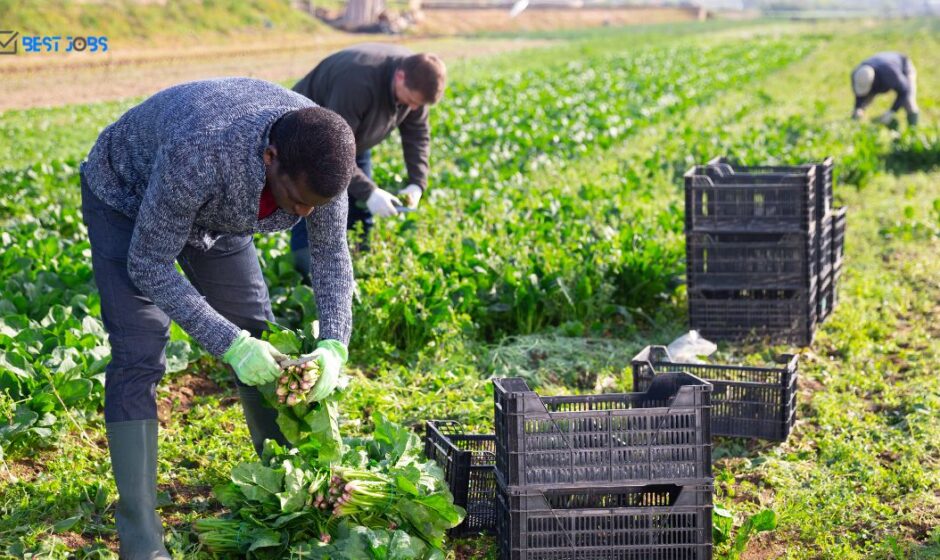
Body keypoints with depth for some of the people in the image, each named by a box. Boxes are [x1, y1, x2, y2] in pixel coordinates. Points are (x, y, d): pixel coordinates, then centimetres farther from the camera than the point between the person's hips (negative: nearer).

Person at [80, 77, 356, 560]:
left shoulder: (320, 156, -27)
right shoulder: (200, 154, -45)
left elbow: (330, 254, -11)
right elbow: (148, 266, -33)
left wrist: (333, 345, -25)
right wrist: (229, 343, -37)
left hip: (214, 210, 6)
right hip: (127, 198, -5)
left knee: (257, 339, 5)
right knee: (138, 357, -16)